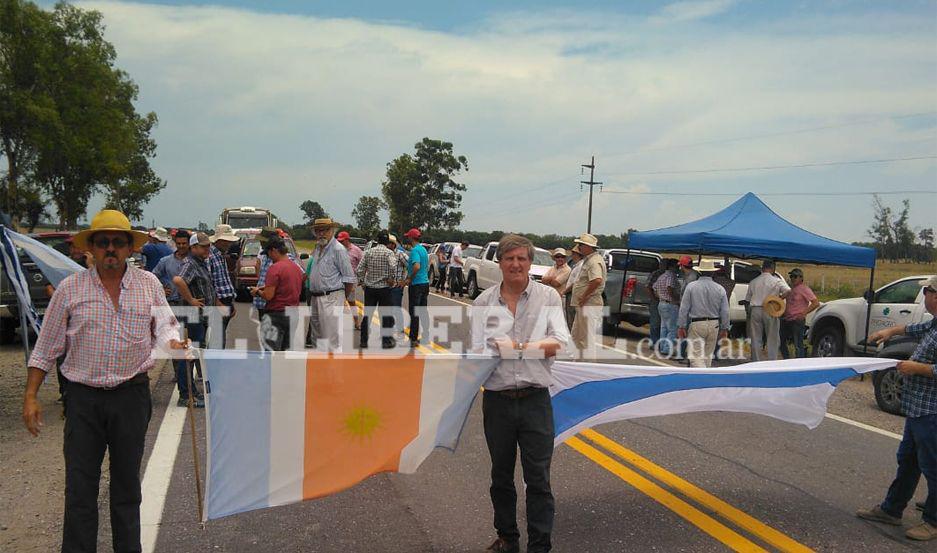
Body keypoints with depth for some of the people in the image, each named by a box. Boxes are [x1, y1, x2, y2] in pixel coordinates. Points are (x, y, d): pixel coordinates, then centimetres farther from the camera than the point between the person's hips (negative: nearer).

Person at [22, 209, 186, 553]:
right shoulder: (70, 288, 0)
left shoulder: (149, 284, 3)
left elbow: (164, 324, 6)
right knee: (80, 486, 3)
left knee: (127, 482, 13)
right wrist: (30, 396, 0)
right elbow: (45, 349, 4)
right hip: (83, 397, -1)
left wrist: (172, 342, -18)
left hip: (131, 395, 1)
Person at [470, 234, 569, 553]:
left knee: (538, 479, 4)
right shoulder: (483, 302, 2)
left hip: (535, 399, -2)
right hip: (497, 400, 2)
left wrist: (514, 347, -13)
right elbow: (477, 352, -6)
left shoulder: (548, 297, -1)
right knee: (501, 477, 17)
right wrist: (536, 349, -17)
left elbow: (560, 344, -11)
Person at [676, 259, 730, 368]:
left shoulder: (691, 286, -7)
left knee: (696, 356, -4)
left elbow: (684, 308, -7)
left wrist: (681, 326, -1)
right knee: (708, 355, 17)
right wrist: (725, 328, 13)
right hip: (714, 326, 4)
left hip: (696, 325, -4)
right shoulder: (720, 289, 0)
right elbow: (725, 311, 3)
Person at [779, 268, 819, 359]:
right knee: (781, 342, 13)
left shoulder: (804, 289, -8)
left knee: (798, 345, -5)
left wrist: (804, 313, -19)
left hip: (797, 321, -9)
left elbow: (816, 303, -15)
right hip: (786, 320, 9)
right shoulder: (790, 289, 16)